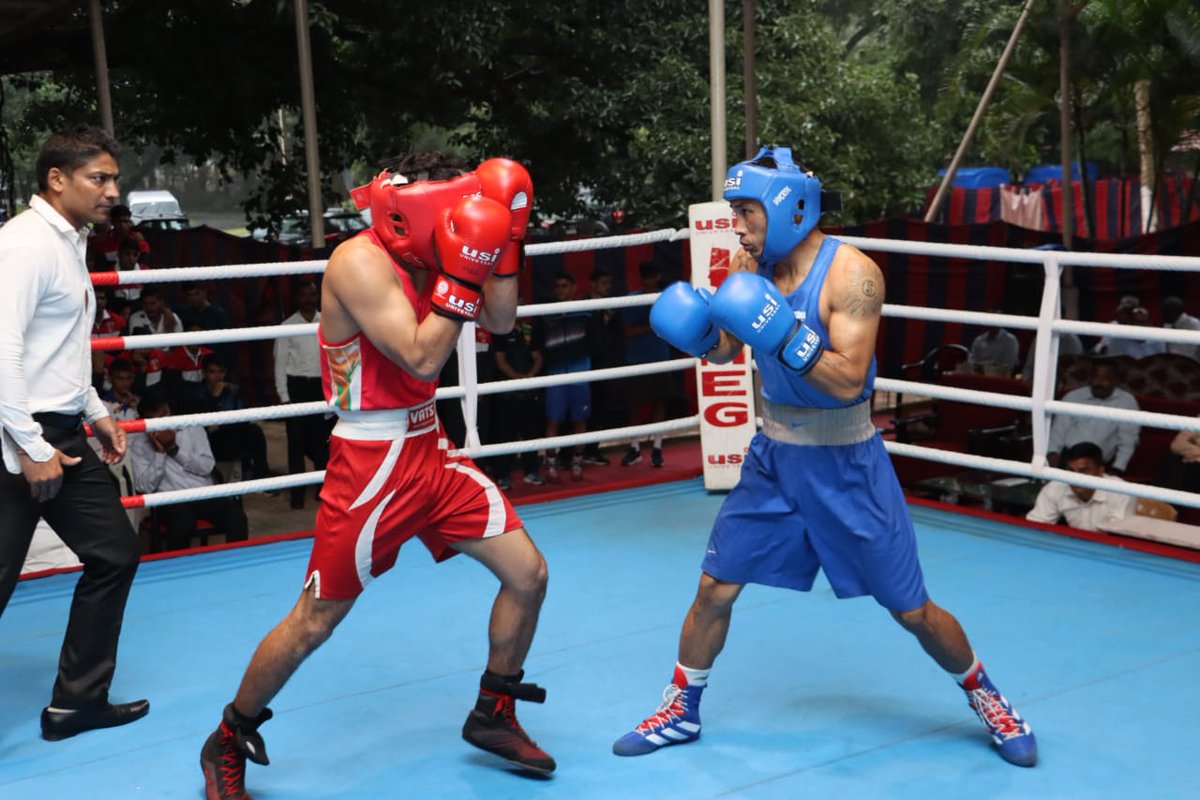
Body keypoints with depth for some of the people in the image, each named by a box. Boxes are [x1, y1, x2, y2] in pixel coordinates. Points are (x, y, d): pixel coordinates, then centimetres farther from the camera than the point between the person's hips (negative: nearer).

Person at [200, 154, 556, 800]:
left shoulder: (429, 254, 4)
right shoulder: (359, 261, -20)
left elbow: (500, 321, 5)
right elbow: (423, 359, -25)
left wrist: (505, 242, -3)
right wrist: (462, 273, -27)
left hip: (430, 449, 8)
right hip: (370, 465, -8)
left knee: (527, 572, 5)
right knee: (314, 621, 0)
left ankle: (493, 716, 25)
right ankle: (227, 745, 23)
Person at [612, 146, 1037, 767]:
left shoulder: (850, 272, -21)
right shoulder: (754, 269, -3)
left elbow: (849, 380, -28)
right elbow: (723, 351, 9)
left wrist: (781, 331, -37)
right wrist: (695, 327, -13)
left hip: (845, 465, -5)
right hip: (774, 455, 5)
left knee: (912, 611, 5)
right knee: (714, 589, 5)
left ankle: (984, 697, 30)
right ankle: (682, 711, 24)